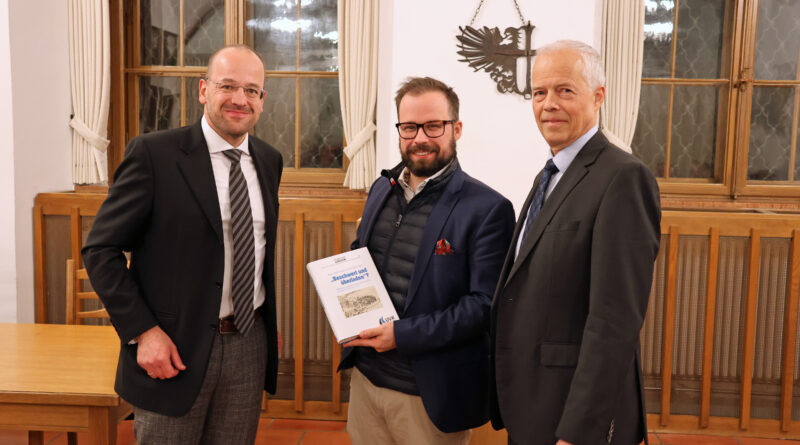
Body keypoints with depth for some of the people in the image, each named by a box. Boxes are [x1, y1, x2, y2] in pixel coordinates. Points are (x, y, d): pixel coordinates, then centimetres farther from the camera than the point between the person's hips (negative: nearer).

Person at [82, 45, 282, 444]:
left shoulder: (269, 161, 6)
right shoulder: (153, 154, -10)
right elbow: (100, 250, -9)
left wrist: (270, 323, 13)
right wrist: (142, 331, -15)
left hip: (250, 344, 5)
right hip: (175, 349, -4)